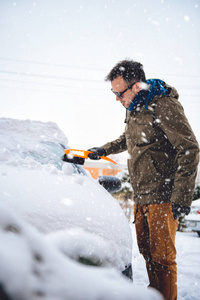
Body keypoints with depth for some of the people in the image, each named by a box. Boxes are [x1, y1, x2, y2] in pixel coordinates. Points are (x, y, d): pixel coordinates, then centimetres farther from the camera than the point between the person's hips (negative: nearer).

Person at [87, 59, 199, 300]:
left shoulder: (164, 106, -15)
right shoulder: (134, 108, 13)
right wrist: (104, 150, 27)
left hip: (162, 196, -8)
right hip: (141, 196, 8)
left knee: (162, 256, -1)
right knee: (146, 251, 16)